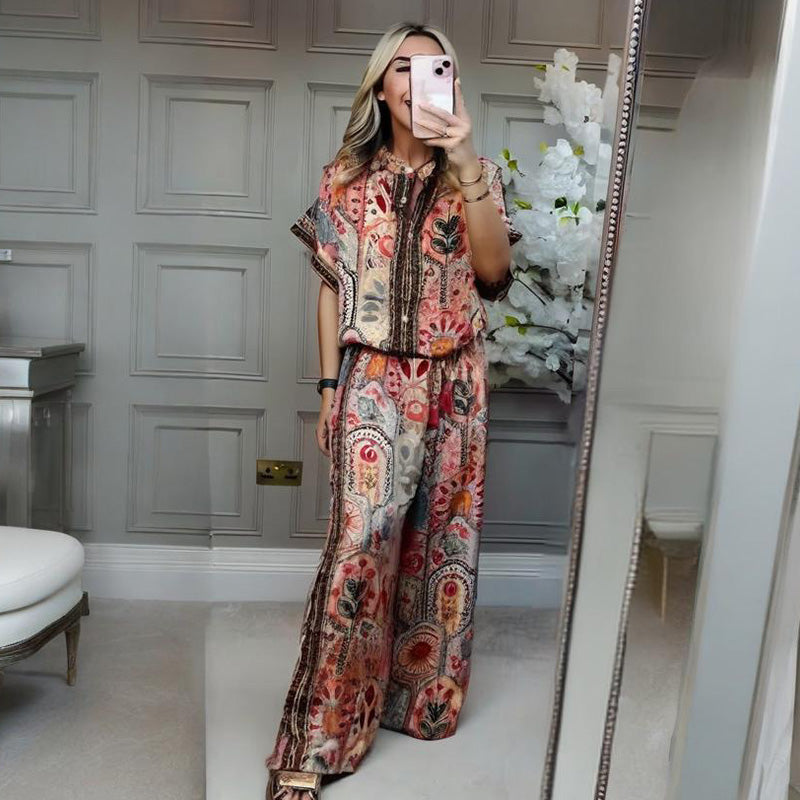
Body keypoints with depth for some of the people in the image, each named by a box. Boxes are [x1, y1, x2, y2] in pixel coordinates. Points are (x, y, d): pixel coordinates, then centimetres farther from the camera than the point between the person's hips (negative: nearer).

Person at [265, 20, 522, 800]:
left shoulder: (477, 175, 8)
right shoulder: (346, 178, 7)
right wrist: (329, 387, 1)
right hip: (374, 381, -2)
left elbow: (493, 272, -9)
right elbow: (331, 289, 6)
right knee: (362, 539, -10)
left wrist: (466, 162, -16)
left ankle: (420, 691, 30)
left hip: (452, 385, 2)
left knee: (438, 541, 9)